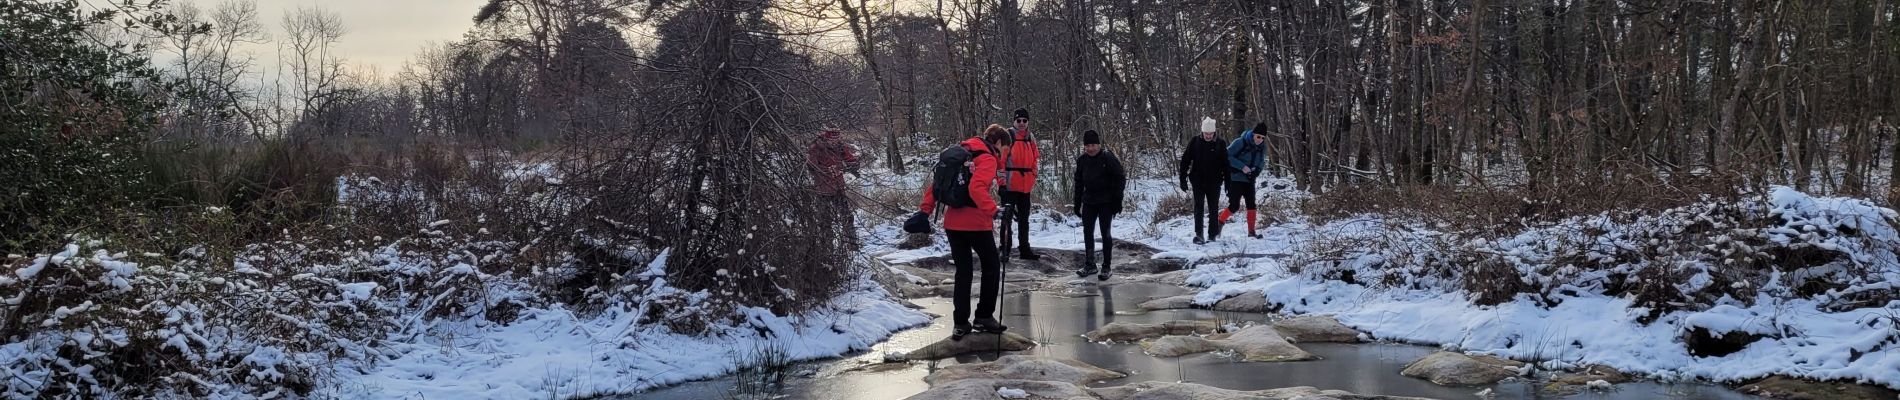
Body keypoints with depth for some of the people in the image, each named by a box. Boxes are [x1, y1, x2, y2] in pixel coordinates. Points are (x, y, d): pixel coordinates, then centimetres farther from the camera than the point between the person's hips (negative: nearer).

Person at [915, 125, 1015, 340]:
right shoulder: (987, 159, -9)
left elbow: (938, 182, 13)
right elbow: (977, 188, -26)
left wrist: (926, 210, 13)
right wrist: (993, 211, -28)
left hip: (952, 223, 7)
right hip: (976, 223, -7)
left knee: (963, 271, 14)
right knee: (992, 266, 12)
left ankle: (961, 323, 11)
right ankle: (984, 317, 14)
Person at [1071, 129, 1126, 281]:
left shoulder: (1108, 158, -12)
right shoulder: (1082, 160, 3)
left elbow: (1120, 178, -9)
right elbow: (1078, 183, 13)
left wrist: (1117, 201, -12)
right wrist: (1077, 204, 12)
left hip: (1106, 202, -5)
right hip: (1089, 202, 5)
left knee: (1105, 233, -2)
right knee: (1087, 232, 8)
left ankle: (1106, 267, 5)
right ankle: (1089, 265, 20)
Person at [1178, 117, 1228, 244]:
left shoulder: (1220, 144, -1)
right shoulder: (1194, 142, -2)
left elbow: (1225, 165, 3)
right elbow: (1185, 161, 2)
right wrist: (1183, 180, -2)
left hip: (1214, 182, 1)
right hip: (1198, 181, -1)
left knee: (1213, 209, 6)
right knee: (1199, 207, -7)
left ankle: (1212, 235, 14)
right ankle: (1198, 234, -11)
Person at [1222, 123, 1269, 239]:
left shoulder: (1262, 147, 2)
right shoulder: (1240, 142, -17)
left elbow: (1262, 162, 15)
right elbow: (1227, 156, -17)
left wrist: (1257, 169, -8)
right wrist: (1242, 166, -24)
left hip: (1249, 180, 5)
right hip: (1235, 179, -5)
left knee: (1251, 204, -3)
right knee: (1234, 206, -8)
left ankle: (1251, 231, 4)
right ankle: (1220, 222, 14)